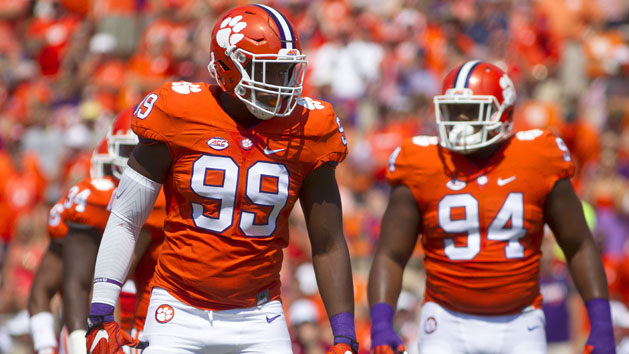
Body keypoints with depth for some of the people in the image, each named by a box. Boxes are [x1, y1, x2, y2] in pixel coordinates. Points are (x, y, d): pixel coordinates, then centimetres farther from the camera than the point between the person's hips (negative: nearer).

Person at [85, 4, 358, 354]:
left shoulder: (305, 132, -2)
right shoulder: (181, 118, -8)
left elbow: (329, 245, 4)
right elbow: (124, 220, -1)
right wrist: (101, 315, -5)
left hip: (257, 319, 2)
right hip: (181, 312, -2)